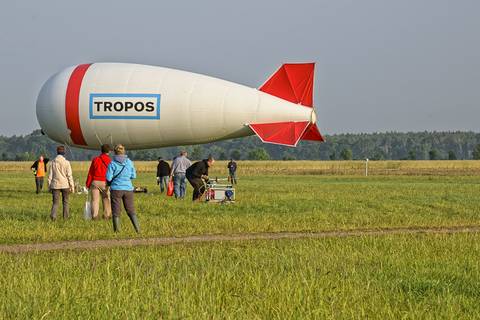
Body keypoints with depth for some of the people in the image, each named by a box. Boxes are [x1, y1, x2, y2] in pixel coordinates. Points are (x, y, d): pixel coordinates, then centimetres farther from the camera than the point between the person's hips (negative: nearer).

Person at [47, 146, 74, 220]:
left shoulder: (52, 162, -1)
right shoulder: (66, 162, -7)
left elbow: (50, 176, 3)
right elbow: (69, 175, -6)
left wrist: (49, 186, 11)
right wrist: (72, 186, 0)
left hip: (55, 185, 1)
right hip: (65, 185, -1)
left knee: (55, 202, -1)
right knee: (65, 201, 14)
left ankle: (53, 215, -23)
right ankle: (65, 216, 19)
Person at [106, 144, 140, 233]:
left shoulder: (112, 163, -8)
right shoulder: (129, 162, 1)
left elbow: (108, 178, -10)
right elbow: (133, 176, 8)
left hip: (116, 189, -3)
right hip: (128, 189, 3)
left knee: (116, 212, 5)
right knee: (131, 211, 11)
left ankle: (117, 231, 3)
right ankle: (138, 229, 4)